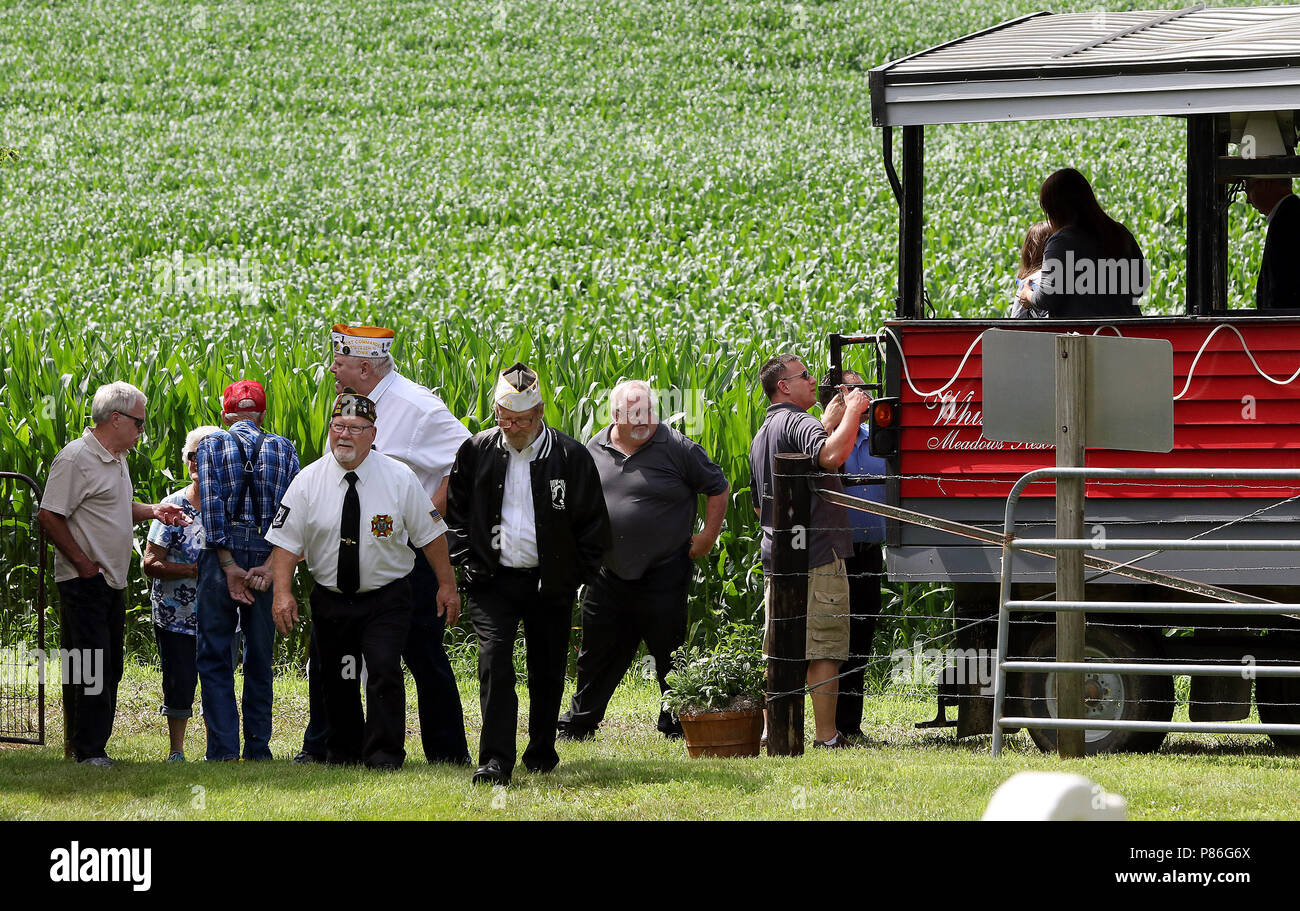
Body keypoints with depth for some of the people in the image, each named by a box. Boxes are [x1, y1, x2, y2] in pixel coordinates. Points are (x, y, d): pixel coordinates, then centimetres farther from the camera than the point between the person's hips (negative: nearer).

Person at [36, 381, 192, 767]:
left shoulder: (116, 459, 15)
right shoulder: (76, 458, -15)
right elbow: (49, 516, -17)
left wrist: (152, 511, 9)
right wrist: (83, 562, -17)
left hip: (112, 582, 10)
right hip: (84, 582, -10)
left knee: (109, 670, 11)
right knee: (89, 668, -10)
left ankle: (95, 748, 16)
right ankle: (86, 751, -7)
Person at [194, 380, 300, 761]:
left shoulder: (212, 445, 3)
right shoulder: (285, 449, 9)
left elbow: (212, 505, -8)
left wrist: (228, 565, -11)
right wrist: (270, 566, -6)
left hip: (223, 556, -2)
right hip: (267, 558, 2)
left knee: (215, 656, 4)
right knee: (260, 659, 12)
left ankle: (223, 749, -4)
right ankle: (258, 748, 11)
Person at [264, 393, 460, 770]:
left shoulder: (400, 479, -8)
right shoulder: (308, 481, -6)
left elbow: (431, 534, -1)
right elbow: (286, 542, -6)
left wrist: (447, 585, 0)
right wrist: (283, 593, -16)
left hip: (386, 600, -2)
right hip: (331, 598, 2)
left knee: (384, 669, -17)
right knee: (338, 679, 8)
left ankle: (384, 753, -8)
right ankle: (342, 751, 27)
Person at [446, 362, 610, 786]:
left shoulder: (571, 457, -6)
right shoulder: (477, 452, 0)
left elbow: (594, 525, 2)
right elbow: (456, 510, 13)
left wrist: (574, 575, -2)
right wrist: (469, 559, 3)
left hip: (550, 584, 0)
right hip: (493, 580, 0)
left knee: (547, 671, 10)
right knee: (494, 659, -14)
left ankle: (542, 752, 28)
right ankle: (496, 760, -16)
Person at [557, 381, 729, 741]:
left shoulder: (675, 448, -7)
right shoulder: (594, 450, 6)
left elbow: (718, 487, 1)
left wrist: (709, 534, -2)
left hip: (662, 575, -4)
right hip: (608, 574, 4)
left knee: (670, 654, 3)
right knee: (597, 653, 11)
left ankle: (677, 724, 14)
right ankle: (578, 724, 21)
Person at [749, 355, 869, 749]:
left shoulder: (762, 435, 21)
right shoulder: (798, 422, -9)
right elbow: (831, 455, -31)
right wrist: (852, 411, -19)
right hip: (817, 555, -9)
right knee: (824, 647, -6)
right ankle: (827, 735, -8)